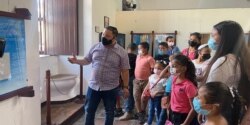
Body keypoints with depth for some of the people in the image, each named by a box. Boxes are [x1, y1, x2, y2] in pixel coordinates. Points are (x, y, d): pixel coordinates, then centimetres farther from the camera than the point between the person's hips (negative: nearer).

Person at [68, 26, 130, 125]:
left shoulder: (121, 52, -9)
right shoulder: (95, 47, 1)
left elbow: (125, 71, -6)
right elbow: (87, 60, 11)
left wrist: (125, 87, -7)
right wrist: (76, 61, -8)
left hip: (111, 88, -2)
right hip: (93, 86, 3)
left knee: (109, 112, 14)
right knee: (89, 110, 15)